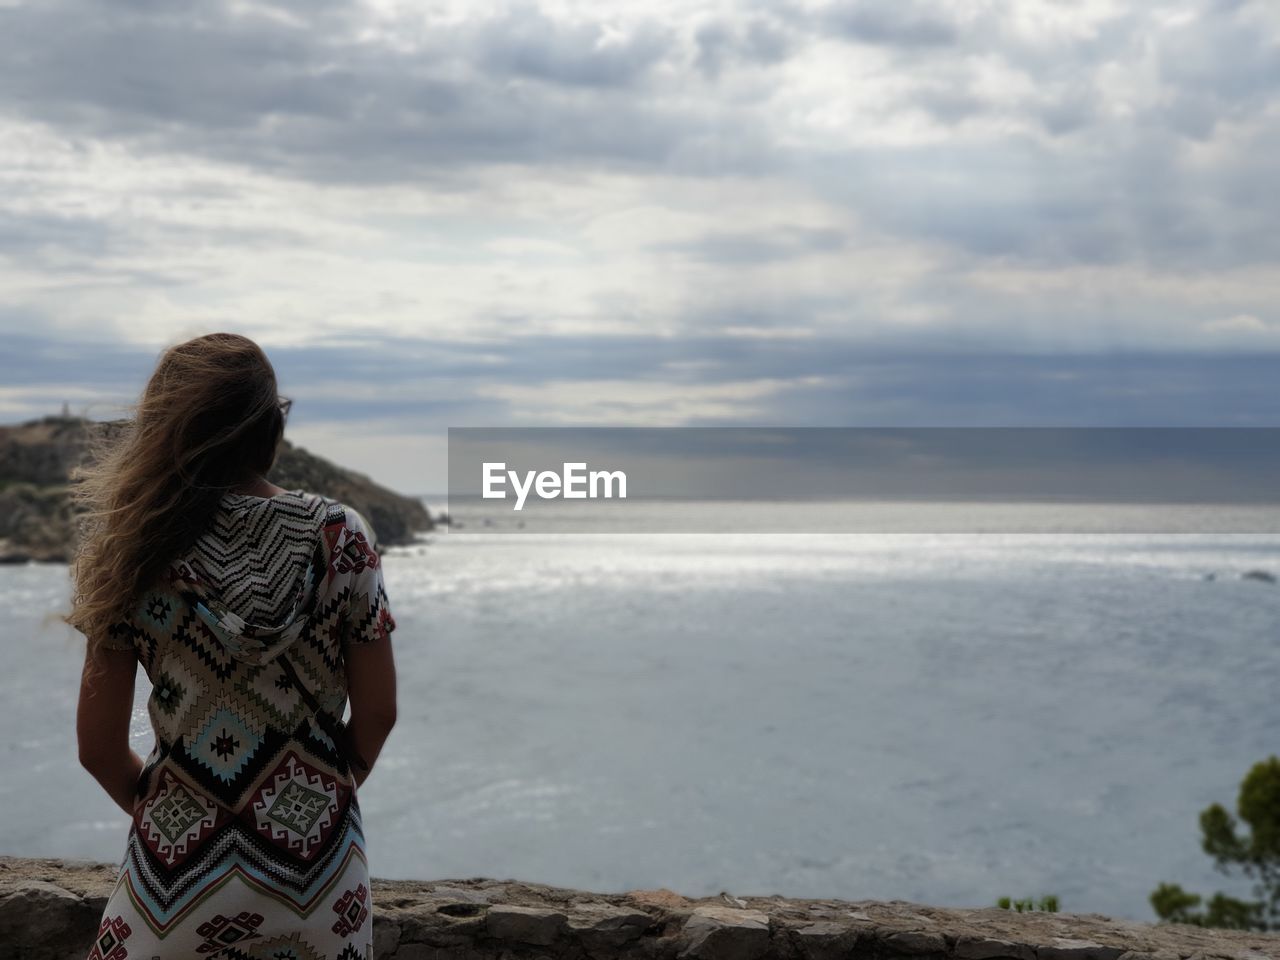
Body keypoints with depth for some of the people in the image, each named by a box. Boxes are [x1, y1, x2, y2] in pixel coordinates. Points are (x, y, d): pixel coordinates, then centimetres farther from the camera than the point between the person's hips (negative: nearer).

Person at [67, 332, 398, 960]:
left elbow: (99, 748, -3)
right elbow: (377, 715, -4)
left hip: (178, 861, 0)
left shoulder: (134, 551, -8)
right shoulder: (339, 535, -9)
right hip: (314, 858, 1)